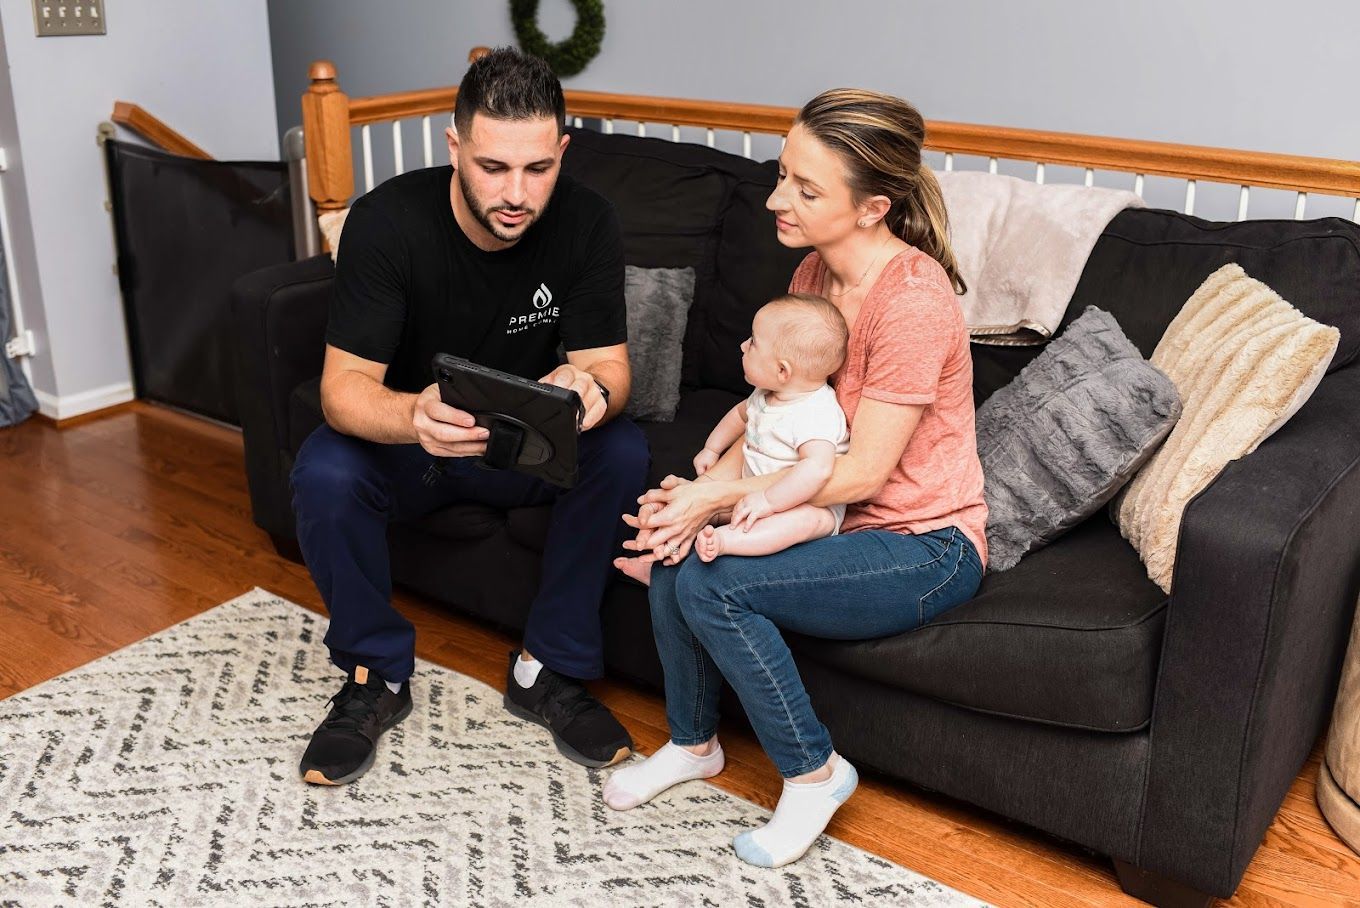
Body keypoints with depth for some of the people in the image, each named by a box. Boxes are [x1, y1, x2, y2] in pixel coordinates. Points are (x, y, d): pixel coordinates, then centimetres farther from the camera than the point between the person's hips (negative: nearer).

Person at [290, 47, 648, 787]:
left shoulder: (587, 225, -17)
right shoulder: (387, 221, -23)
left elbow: (610, 368, -17)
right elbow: (344, 385, -28)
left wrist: (588, 387, -44)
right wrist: (415, 416, -52)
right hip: (405, 438, -1)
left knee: (621, 453, -28)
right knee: (323, 472, -31)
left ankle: (549, 669, -9)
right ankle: (376, 674, -6)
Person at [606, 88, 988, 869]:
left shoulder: (913, 299, -24)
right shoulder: (814, 273, 2)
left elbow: (861, 473, -23)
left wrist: (718, 498, -21)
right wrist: (702, 492, -14)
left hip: (926, 543, -8)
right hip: (837, 513, 8)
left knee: (711, 584, -24)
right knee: (674, 549, -14)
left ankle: (814, 772, -1)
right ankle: (693, 743, 12)